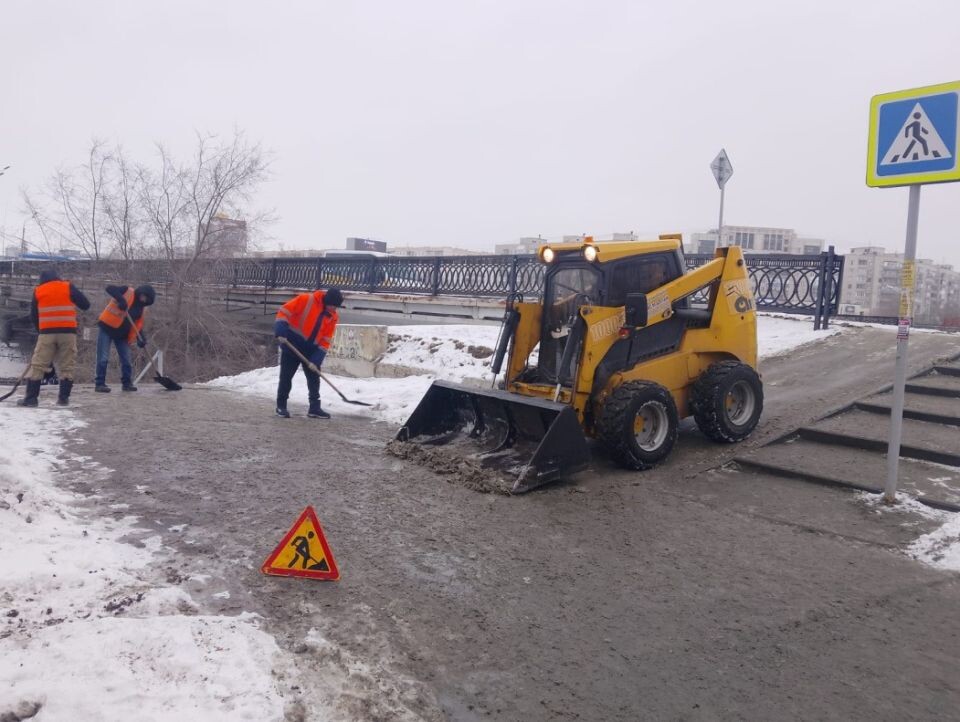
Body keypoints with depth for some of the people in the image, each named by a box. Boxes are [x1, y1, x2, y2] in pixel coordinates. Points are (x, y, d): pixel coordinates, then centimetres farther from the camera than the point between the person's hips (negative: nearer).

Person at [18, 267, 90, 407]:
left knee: (38, 365, 7)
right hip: (67, 332, -1)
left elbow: (34, 315, 15)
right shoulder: (68, 287, 5)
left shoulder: (38, 291, 10)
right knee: (67, 366, 7)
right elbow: (85, 305, 4)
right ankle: (63, 397, 4)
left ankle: (31, 397, 3)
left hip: (47, 332, 1)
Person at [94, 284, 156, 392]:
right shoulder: (127, 291, -7)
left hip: (122, 334, 7)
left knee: (126, 359, 8)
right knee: (103, 358, -6)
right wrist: (121, 299, -34)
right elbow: (109, 289, -19)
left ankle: (127, 383, 19)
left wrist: (141, 338, -4)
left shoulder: (142, 308, 10)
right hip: (107, 328, -6)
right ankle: (100, 384, 0)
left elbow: (138, 325, 11)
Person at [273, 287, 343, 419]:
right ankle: (281, 406, 15)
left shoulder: (333, 316, 0)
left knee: (314, 378, 5)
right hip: (292, 344, -5)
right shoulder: (306, 300, -15)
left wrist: (317, 358, -9)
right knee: (286, 376, 3)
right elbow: (284, 311, -14)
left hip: (311, 349, 5)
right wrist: (280, 331, -26)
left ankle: (315, 408, 14)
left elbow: (326, 340, 0)